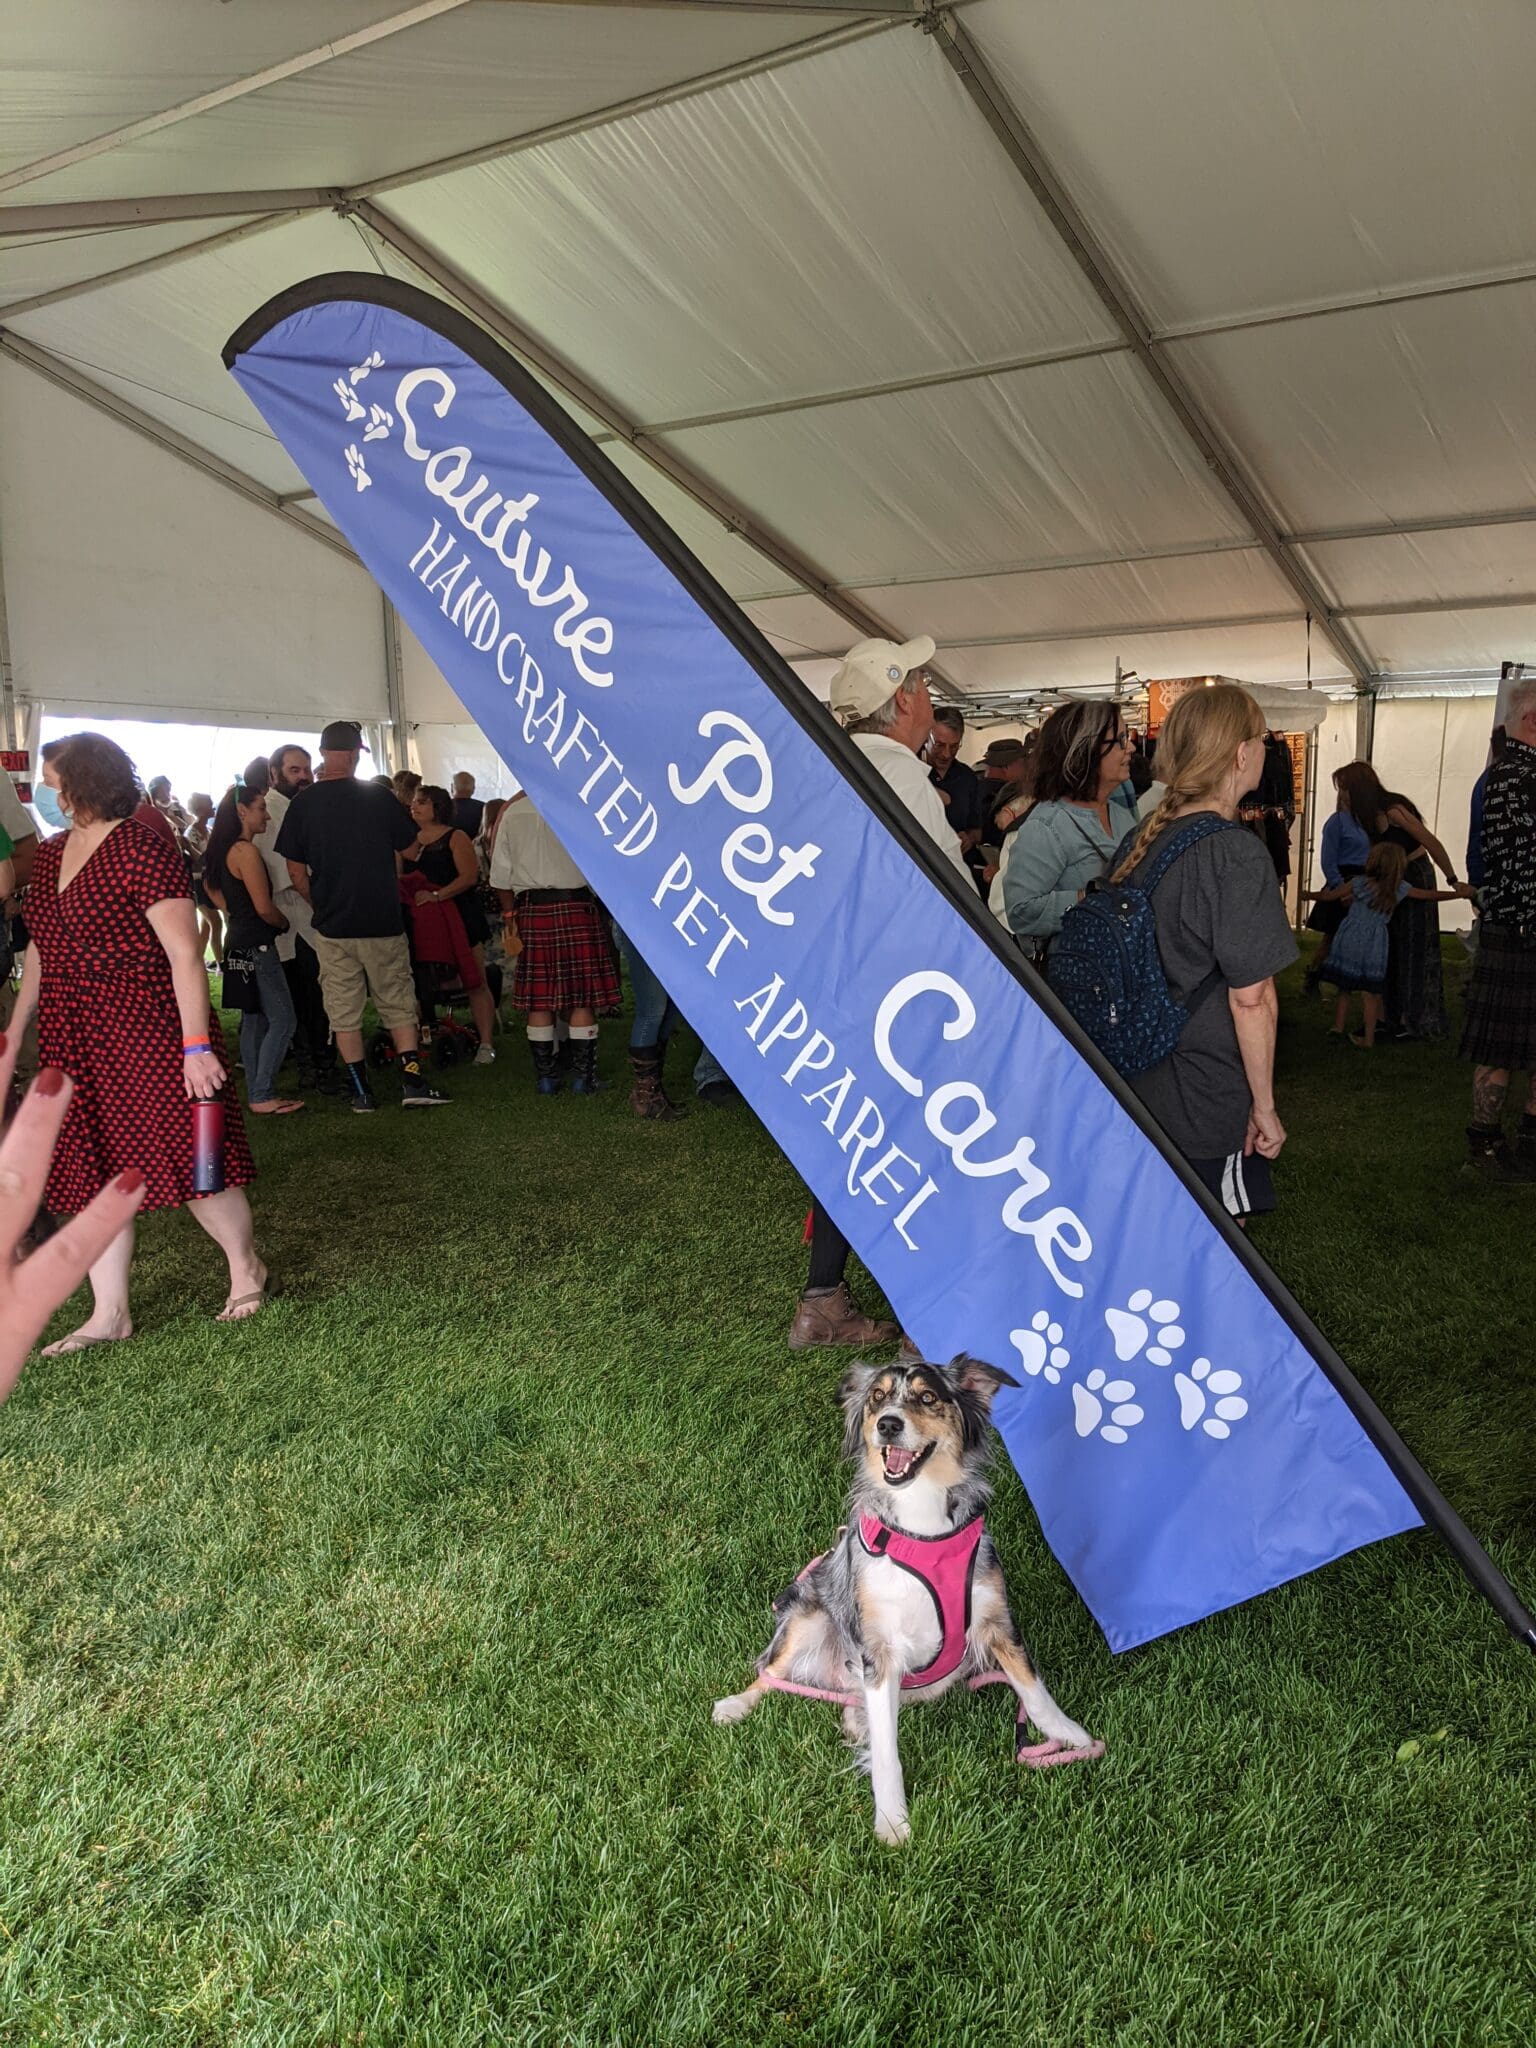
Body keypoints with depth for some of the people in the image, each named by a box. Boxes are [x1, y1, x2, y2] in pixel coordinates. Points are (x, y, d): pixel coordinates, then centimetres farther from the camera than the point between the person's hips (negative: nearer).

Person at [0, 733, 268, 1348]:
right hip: (72, 1045, 8)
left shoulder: (140, 850, -12)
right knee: (92, 1175, 9)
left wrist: (197, 1046, -22)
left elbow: (185, 955, -17)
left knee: (187, 1159, -1)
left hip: (146, 1038, -8)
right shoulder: (50, 855, 13)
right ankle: (109, 1315, 19)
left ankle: (246, 1267, 23)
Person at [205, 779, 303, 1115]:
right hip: (256, 945, -10)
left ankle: (256, 1093, 18)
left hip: (238, 943, 10)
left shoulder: (223, 851, 12)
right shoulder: (246, 851, -17)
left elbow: (213, 889, 27)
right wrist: (285, 923, -1)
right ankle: (262, 1096, -7)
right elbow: (264, 908, -19)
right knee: (282, 1019, -7)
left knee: (253, 1019, 13)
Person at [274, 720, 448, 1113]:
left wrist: (320, 907, 12)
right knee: (398, 1005, 10)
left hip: (332, 926, 1)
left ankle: (362, 1092, 11)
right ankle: (412, 1082, 5)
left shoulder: (304, 802, -4)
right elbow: (407, 849, 7)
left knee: (344, 1013, 8)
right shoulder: (379, 797, -5)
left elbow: (296, 872, -2)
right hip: (383, 921, 0)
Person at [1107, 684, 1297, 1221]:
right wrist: (1264, 1105, -11)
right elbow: (1250, 999, -20)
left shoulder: (1141, 840, 4)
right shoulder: (1239, 855, -19)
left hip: (1140, 1081, 7)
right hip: (1210, 1105, -7)